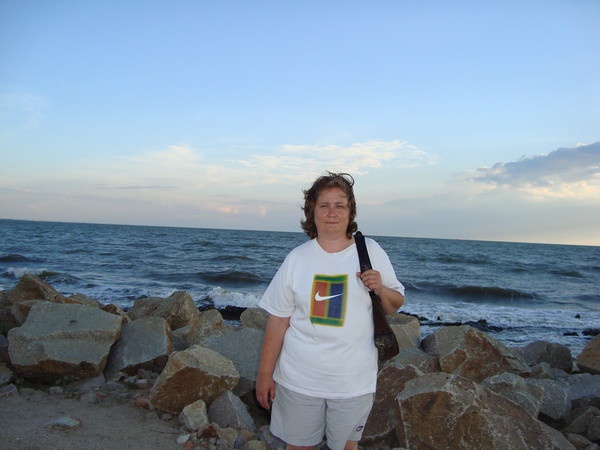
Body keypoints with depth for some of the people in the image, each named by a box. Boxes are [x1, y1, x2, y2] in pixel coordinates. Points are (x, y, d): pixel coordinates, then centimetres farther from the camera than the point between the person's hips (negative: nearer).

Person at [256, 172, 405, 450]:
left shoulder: (371, 252, -4)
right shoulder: (297, 258, -4)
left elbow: (395, 306, 5)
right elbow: (277, 321, -3)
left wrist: (381, 289, -17)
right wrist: (264, 374, -1)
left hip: (354, 381, 0)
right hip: (299, 379, 0)